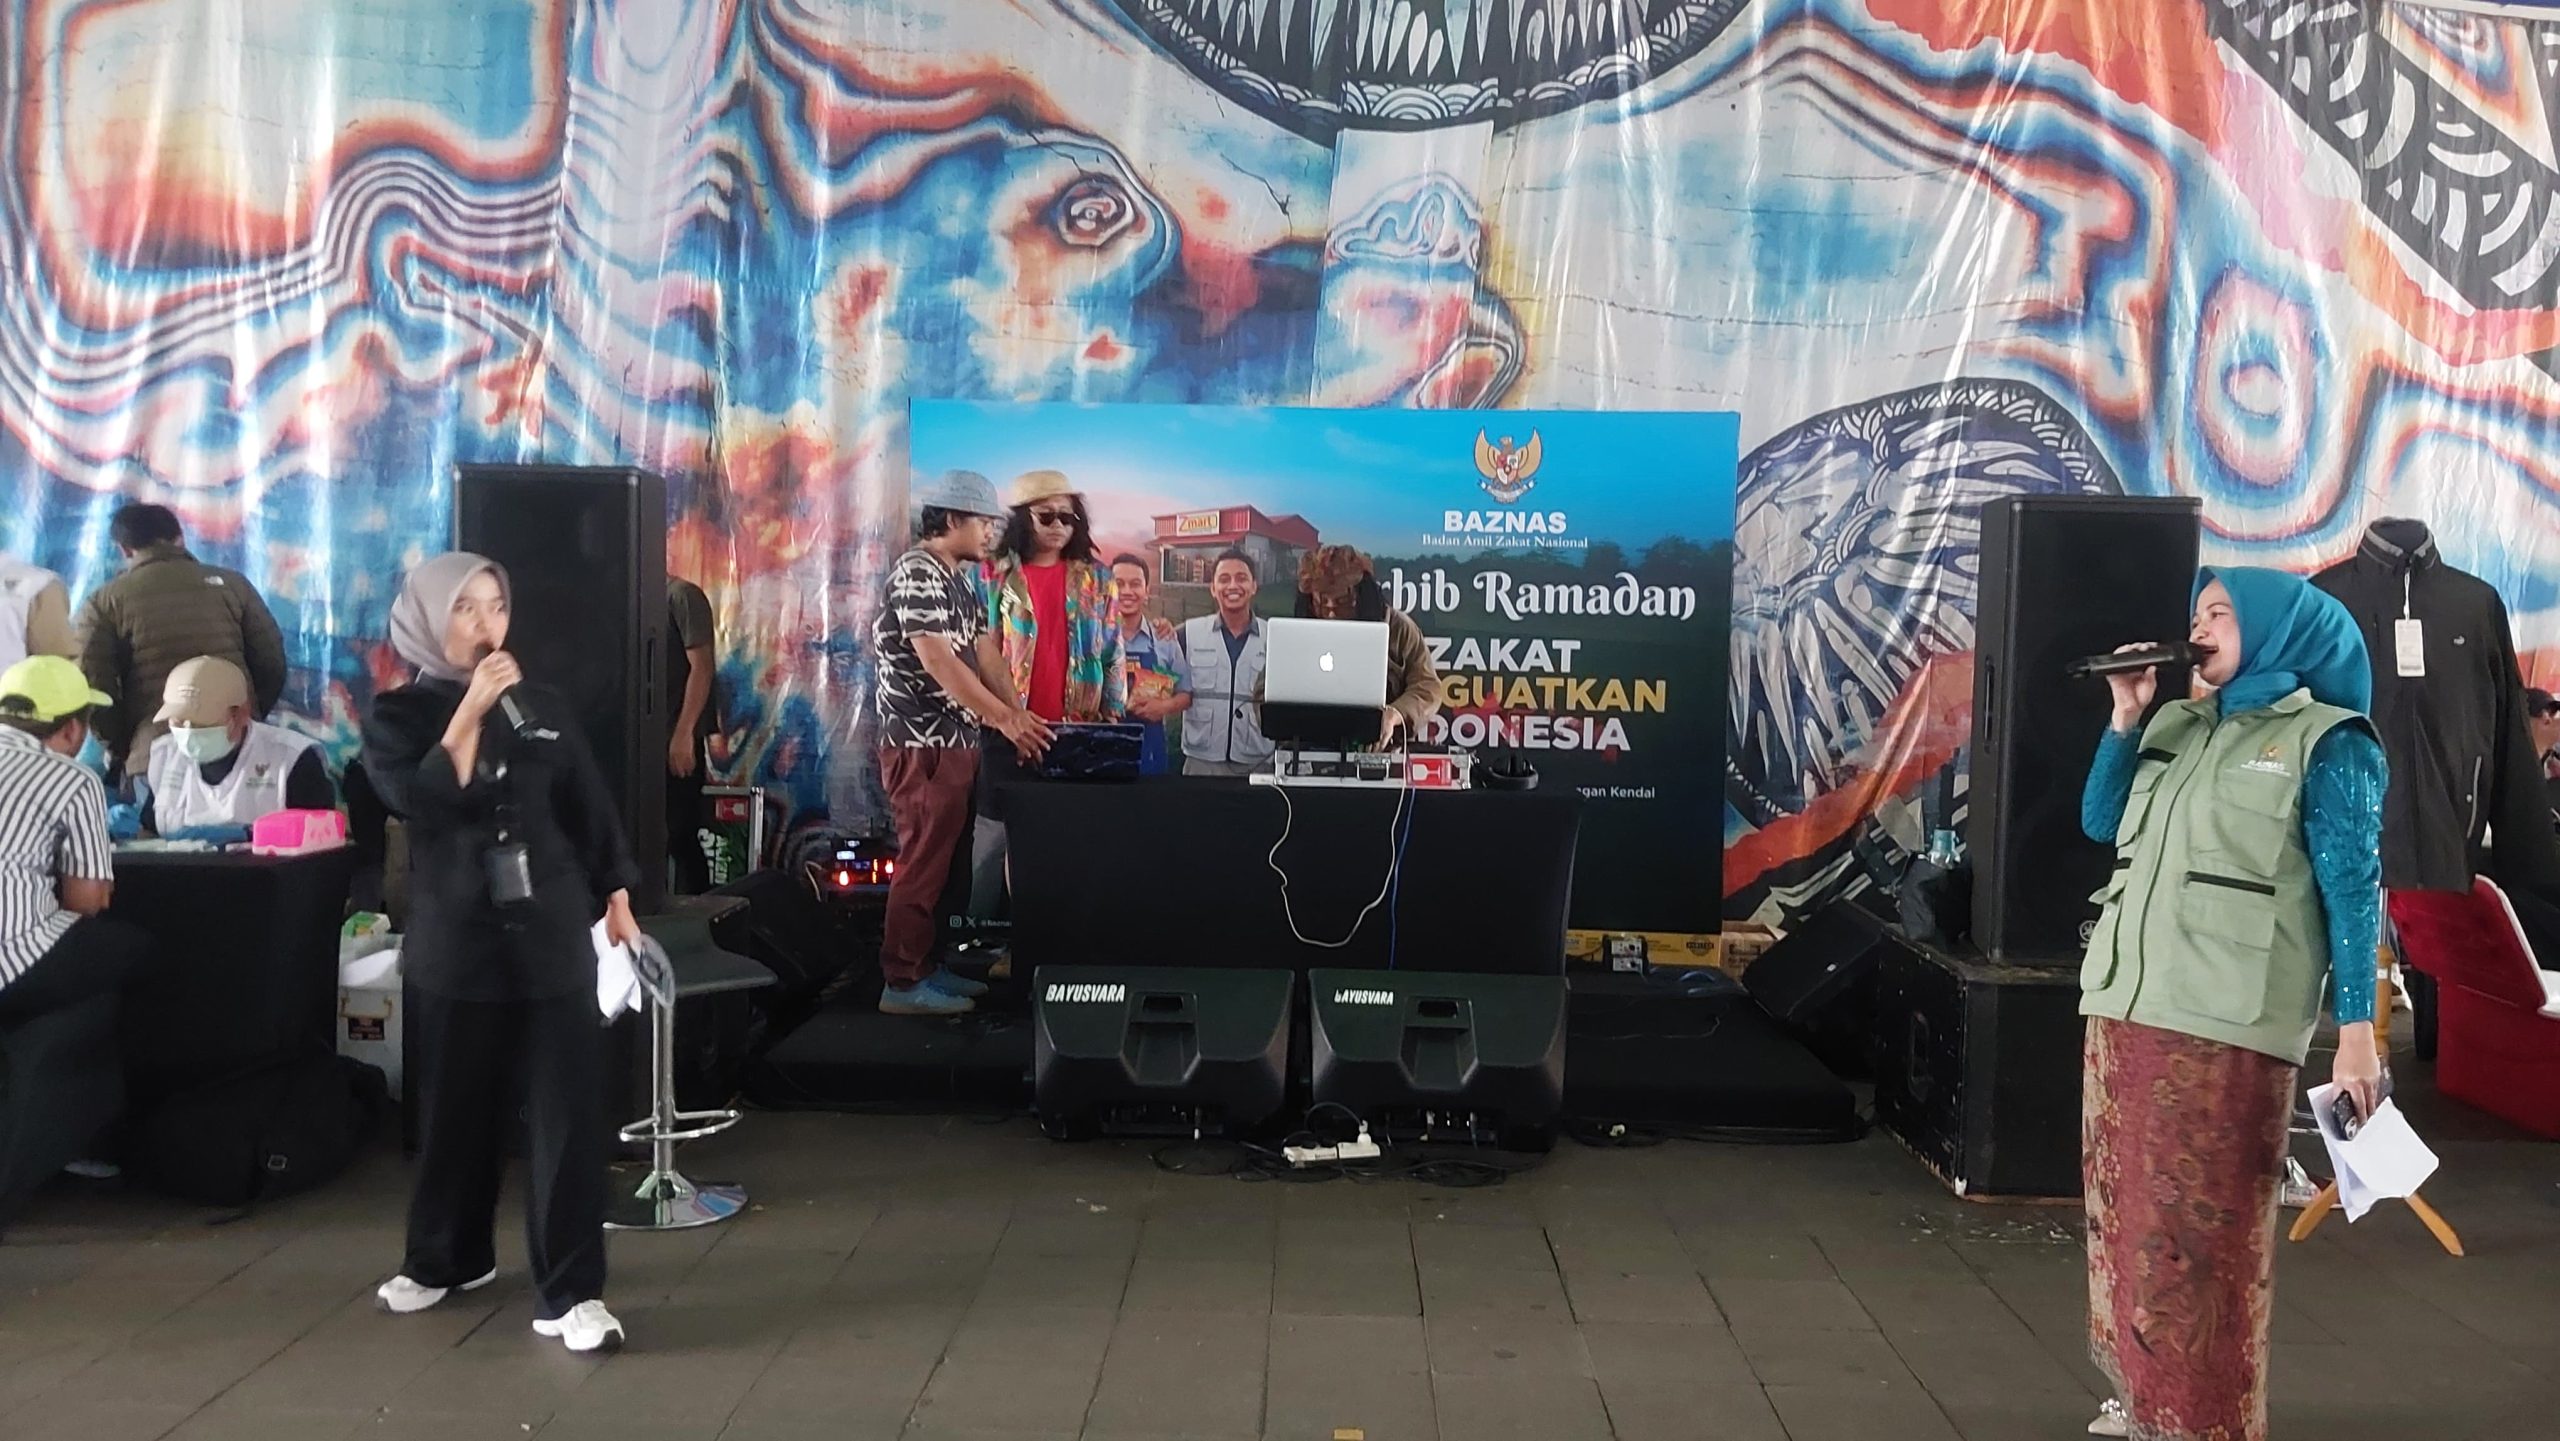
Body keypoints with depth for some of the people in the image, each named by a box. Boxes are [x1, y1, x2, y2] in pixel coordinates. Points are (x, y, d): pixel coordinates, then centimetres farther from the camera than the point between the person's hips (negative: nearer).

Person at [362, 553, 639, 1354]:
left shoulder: (541, 708, 7)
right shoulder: (399, 715, 1)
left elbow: (590, 808, 11)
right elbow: (420, 802, -17)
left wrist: (616, 893, 7)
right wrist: (470, 710, -20)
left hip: (552, 936, 1)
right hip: (456, 940, -1)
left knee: (570, 1111, -5)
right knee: (457, 1107, 12)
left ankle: (571, 1292, -1)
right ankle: (448, 1257, 34)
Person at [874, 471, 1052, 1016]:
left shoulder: (960, 579, 16)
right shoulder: (917, 573, -14)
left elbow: (982, 655, 14)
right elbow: (938, 662, -22)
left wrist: (1019, 716, 2)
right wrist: (1005, 719, -23)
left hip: (954, 742, 10)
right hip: (923, 744, -10)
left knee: (947, 862, 15)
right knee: (924, 863, -6)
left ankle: (927, 965, 24)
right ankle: (902, 982, 1)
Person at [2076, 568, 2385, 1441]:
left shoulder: (2326, 743, -3)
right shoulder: (2178, 729, 15)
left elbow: (2352, 891, -6)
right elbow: (2100, 823, 17)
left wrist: (2357, 1031, -11)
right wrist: (2126, 718, 7)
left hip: (2226, 1027, -7)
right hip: (2125, 1008, 7)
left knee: (2201, 1230, -3)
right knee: (2126, 1212, 13)